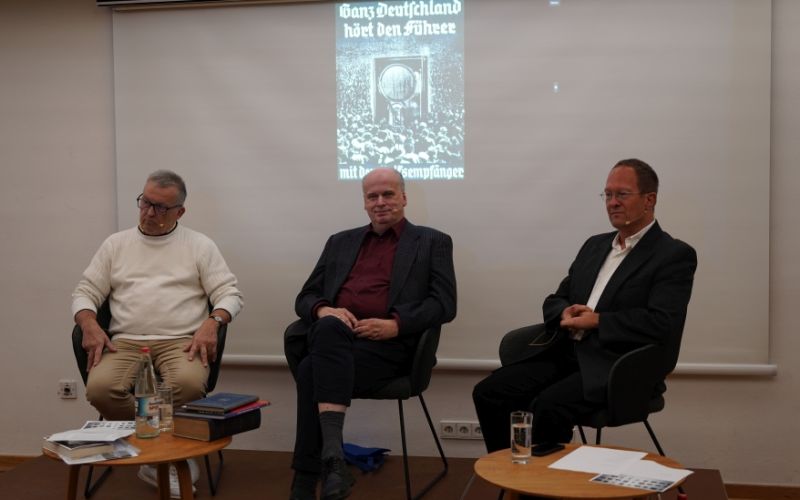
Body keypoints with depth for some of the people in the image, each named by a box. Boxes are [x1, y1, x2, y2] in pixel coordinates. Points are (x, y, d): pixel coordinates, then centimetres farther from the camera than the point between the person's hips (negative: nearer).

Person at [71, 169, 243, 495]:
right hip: (125, 342, 2)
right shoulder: (115, 244, 16)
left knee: (189, 384, -36)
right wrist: (89, 324, -7)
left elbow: (230, 293, 5)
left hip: (181, 342, -2)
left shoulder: (199, 245, 10)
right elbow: (85, 292, 15)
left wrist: (212, 322, -16)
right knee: (100, 388, -30)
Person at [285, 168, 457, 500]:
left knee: (313, 371, -31)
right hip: (331, 336, 3)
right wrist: (324, 310, -5)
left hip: (388, 344, -3)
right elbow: (305, 298, 20)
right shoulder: (340, 242, 25)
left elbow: (444, 304, 2)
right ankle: (332, 454, -40)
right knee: (330, 328, -35)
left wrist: (396, 324, -15)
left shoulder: (432, 242, 14)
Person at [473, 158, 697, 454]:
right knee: (489, 393, -14)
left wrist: (596, 320, -12)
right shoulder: (595, 245, 21)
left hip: (615, 365, -6)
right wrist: (565, 314, -3)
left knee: (549, 406, -32)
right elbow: (555, 300, 21)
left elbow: (661, 324, -14)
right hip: (564, 351, 7)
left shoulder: (675, 255, -1)